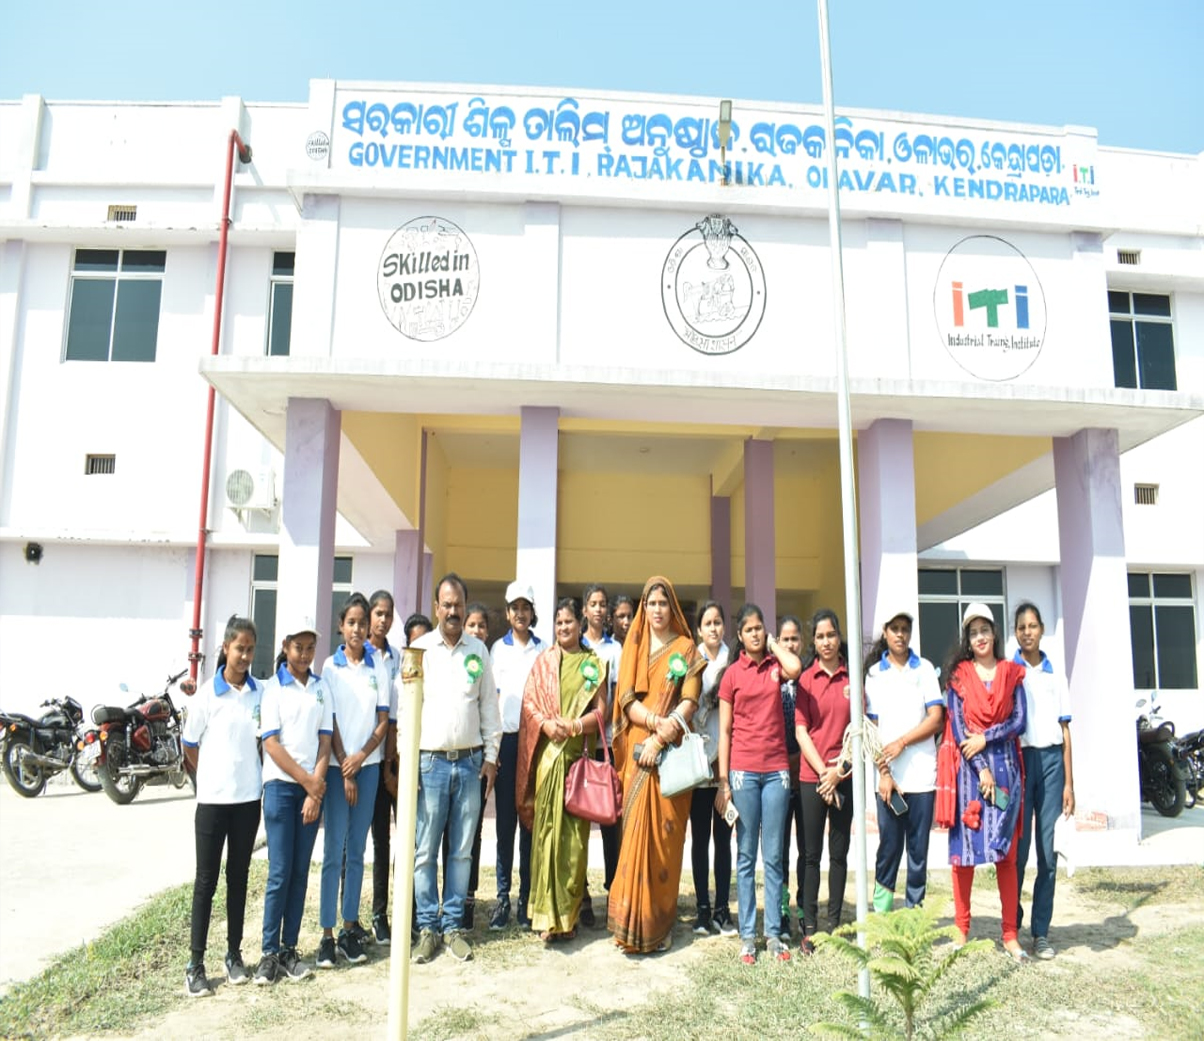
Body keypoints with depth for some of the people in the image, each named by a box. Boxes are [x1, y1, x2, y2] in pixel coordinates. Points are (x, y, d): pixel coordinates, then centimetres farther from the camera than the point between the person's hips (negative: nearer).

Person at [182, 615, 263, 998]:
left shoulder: (261, 692, 0)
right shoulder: (207, 694, -7)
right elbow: (190, 747, 2)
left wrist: (249, 775, 3)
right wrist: (213, 778, 6)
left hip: (249, 797, 2)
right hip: (213, 798, -2)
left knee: (238, 876, 12)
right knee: (206, 880, 4)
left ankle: (234, 954, 22)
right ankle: (195, 964, 12)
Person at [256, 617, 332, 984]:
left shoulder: (322, 689, 8)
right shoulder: (273, 688, -2)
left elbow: (324, 741, 5)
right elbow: (271, 744, -8)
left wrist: (315, 791, -6)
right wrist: (308, 781, -10)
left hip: (313, 787, 3)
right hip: (281, 785, -3)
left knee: (300, 871, 7)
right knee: (280, 872, -4)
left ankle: (289, 948, 14)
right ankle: (270, 952, 5)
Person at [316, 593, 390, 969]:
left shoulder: (378, 666, 4)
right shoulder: (331, 666, -1)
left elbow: (383, 720, 4)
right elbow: (330, 722, -3)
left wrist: (361, 757, -10)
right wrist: (345, 770, -7)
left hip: (368, 765, 2)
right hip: (337, 765, -2)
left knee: (356, 850, 8)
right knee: (334, 850, -1)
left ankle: (350, 927, 16)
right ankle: (327, 934, 5)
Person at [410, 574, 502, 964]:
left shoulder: (478, 650, 8)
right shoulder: (420, 649, 1)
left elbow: (489, 705, 10)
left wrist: (491, 756, 6)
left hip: (470, 762, 2)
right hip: (430, 761, -2)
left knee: (462, 850, 8)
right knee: (425, 851, 1)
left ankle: (453, 926, 19)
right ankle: (428, 927, 13)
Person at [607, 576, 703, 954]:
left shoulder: (686, 649, 7)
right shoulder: (633, 647, 13)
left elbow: (689, 702, -3)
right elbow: (626, 698, 3)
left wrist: (660, 738, -14)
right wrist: (656, 721, -15)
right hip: (637, 750, 1)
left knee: (665, 835, -2)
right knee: (636, 833, -4)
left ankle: (660, 923, 7)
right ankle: (633, 920, 2)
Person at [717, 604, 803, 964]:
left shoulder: (776, 666, 7)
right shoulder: (732, 674, 3)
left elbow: (795, 668, -20)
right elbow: (725, 731, 2)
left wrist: (772, 644, -2)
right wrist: (723, 783, -3)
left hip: (776, 770, 1)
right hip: (743, 771, -1)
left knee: (773, 857, 6)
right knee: (746, 857, 5)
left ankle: (773, 934, 14)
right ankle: (747, 935, 12)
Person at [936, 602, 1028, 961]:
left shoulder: (1012, 673, 10)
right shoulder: (958, 675, 5)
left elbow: (1019, 722, 2)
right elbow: (957, 726, -3)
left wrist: (985, 738, -12)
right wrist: (981, 769, -10)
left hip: (1005, 765, 1)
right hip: (968, 767, -1)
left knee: (1006, 851, 3)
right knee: (964, 850, 1)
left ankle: (1010, 935, 9)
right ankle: (961, 929, 9)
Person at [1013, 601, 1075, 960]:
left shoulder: (1056, 675, 11)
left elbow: (1065, 730, 11)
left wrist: (1069, 783, 6)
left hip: (1051, 760, 2)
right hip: (1019, 759, -2)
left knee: (1048, 852, 3)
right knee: (1018, 850, 0)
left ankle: (1041, 932, 11)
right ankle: (1011, 926, 12)